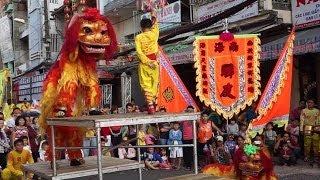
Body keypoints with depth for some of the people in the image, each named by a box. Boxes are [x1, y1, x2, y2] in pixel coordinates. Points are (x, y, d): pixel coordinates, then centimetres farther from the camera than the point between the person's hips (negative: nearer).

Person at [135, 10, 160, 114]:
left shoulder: (138, 37, -3)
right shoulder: (154, 34, 1)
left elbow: (139, 52, -12)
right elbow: (155, 26, 22)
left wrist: (147, 62, -12)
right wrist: (154, 18, 38)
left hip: (144, 63, -1)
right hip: (154, 62, 1)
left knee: (146, 85, 1)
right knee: (155, 84, 9)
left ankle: (150, 105, -7)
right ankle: (154, 103, 8)